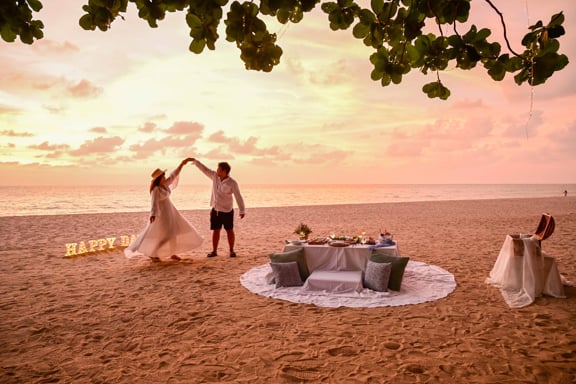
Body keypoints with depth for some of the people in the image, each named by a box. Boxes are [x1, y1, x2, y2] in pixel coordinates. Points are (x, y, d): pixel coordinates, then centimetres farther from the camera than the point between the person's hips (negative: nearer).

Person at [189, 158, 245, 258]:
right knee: (216, 230, 8)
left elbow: (238, 197, -15)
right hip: (215, 210, 5)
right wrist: (195, 160, 4)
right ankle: (214, 251, 14)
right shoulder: (215, 176, 0)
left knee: (229, 230, 5)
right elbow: (204, 169, 9)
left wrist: (242, 211, -19)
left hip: (227, 211, -5)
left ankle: (231, 251, 15)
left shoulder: (232, 183, -15)